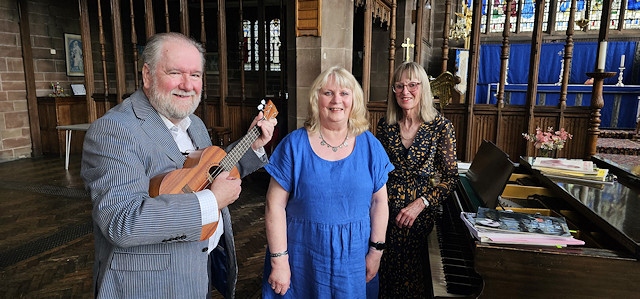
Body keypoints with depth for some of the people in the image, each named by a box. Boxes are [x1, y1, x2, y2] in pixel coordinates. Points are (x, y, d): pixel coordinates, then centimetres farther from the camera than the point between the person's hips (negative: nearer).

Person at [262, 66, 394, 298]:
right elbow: (275, 205, -9)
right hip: (303, 258, -1)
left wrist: (376, 251, 1)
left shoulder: (370, 146, -2)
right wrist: (279, 261, -10)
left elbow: (379, 202, 3)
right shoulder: (294, 144, -9)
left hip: (353, 259, 2)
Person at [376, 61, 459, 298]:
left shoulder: (441, 127, -7)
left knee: (413, 272, 7)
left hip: (422, 211, -2)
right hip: (387, 208, 3)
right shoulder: (385, 125, 2)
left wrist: (420, 203, -16)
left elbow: (450, 177, -6)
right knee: (385, 268, 9)